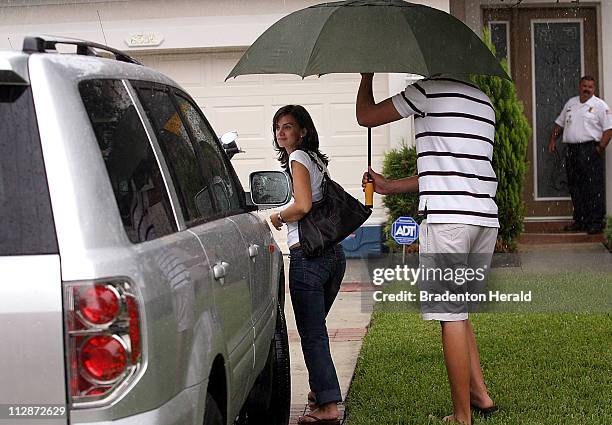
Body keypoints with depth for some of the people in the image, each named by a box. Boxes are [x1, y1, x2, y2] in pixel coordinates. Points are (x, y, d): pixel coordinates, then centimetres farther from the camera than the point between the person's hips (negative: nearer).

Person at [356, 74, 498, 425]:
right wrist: (390, 187, 30)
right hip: (486, 216, 8)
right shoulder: (483, 101, 21)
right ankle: (480, 393, 18)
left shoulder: (430, 90, -3)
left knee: (451, 315, -3)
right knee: (457, 311, 19)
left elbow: (365, 116, 4)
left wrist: (367, 76, 23)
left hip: (446, 217, -8)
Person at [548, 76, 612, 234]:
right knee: (575, 187, 9)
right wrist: (553, 139, 16)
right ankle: (579, 220, 17)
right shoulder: (570, 103, 18)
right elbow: (559, 123, 26)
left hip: (590, 149, -6)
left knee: (594, 188, -8)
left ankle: (596, 222, -5)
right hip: (572, 150, 6)